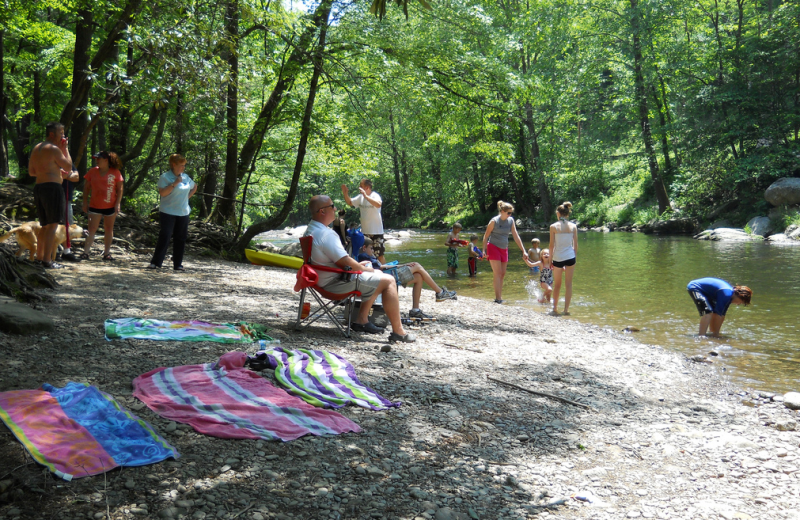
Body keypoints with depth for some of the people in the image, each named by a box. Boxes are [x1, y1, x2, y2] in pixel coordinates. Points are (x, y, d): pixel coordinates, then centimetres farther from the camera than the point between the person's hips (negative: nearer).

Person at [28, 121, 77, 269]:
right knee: (53, 225, -7)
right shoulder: (54, 149, -8)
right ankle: (47, 261, -10)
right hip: (52, 187, -9)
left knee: (45, 225, 18)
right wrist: (66, 149, 3)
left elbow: (31, 172, 22)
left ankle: (39, 257, 23)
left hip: (38, 188, 9)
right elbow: (69, 166, -9)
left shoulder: (36, 149, 19)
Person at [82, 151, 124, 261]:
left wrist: (117, 204, -7)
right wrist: (85, 203, 3)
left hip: (110, 207, -1)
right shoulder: (92, 172, 4)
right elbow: (86, 188, 8)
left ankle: (107, 253, 14)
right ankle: (86, 251, -4)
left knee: (109, 230, 8)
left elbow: (120, 189, 0)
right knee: (92, 230, -4)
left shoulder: (115, 172, -1)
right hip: (95, 206, 1)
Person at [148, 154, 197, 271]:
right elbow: (162, 192, -18)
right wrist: (174, 184, -22)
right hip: (168, 213, -5)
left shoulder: (186, 177, 9)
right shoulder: (165, 177, -7)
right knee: (164, 237, -11)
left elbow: (194, 187, 27)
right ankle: (155, 262, -6)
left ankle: (178, 264, 14)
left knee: (180, 239, 7)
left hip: (183, 213, 6)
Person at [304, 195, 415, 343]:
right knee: (388, 281, -10)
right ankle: (398, 332, -7)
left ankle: (361, 320, 21)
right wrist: (364, 268, -6)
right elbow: (345, 261, -23)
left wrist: (359, 266, 12)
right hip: (335, 283, -11)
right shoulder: (326, 234, -24)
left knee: (378, 275, 23)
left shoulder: (310, 230, 11)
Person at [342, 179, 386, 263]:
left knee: (379, 255, 0)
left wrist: (365, 196, -39)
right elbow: (350, 202, 17)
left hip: (376, 231, -7)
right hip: (364, 231, 7)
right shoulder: (360, 197, 6)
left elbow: (378, 204, -36)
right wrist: (345, 194, -1)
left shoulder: (375, 195, -15)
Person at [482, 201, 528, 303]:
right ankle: (498, 298, -10)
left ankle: (500, 297, 12)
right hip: (493, 248, -6)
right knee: (498, 273, -10)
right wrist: (484, 250, -11)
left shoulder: (511, 221, 3)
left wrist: (523, 251, 2)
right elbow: (486, 236, -6)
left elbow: (516, 237, 5)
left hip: (504, 249, 6)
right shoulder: (494, 221, -12)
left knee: (503, 274, 6)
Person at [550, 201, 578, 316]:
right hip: (570, 257, 1)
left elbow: (551, 245, -5)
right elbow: (575, 245, 3)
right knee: (568, 284, 8)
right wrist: (574, 257, 15)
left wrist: (550, 260, 4)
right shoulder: (573, 226, 1)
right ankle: (566, 309, 8)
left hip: (558, 258, -1)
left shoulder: (553, 227, -5)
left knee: (557, 285, 12)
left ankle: (555, 309, 14)